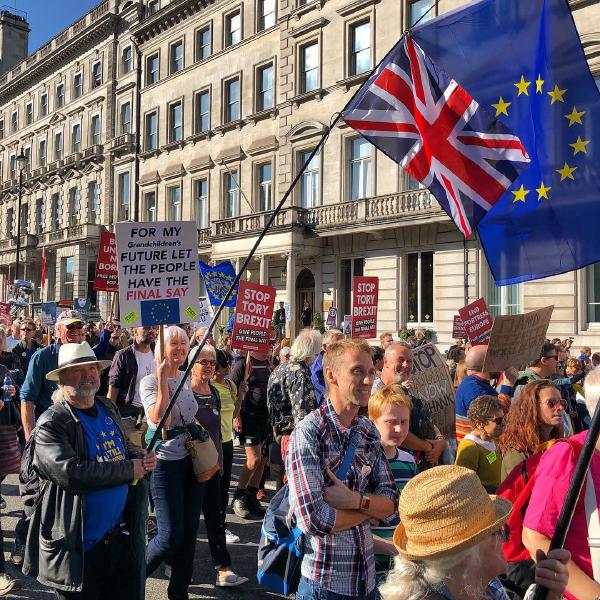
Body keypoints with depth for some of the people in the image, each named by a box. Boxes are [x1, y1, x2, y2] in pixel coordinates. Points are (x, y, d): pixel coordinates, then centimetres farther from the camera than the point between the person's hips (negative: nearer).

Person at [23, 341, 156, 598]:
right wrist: (131, 469, -20)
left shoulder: (109, 410, 6)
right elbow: (71, 474, -28)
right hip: (79, 548, -6)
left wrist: (141, 459, 2)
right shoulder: (51, 423, -15)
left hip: (122, 536, 6)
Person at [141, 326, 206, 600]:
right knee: (171, 535, -6)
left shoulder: (186, 379, 8)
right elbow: (159, 420, -25)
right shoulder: (149, 381, -11)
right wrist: (163, 378, -25)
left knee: (189, 533, 9)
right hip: (166, 464, -6)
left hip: (192, 461, 6)